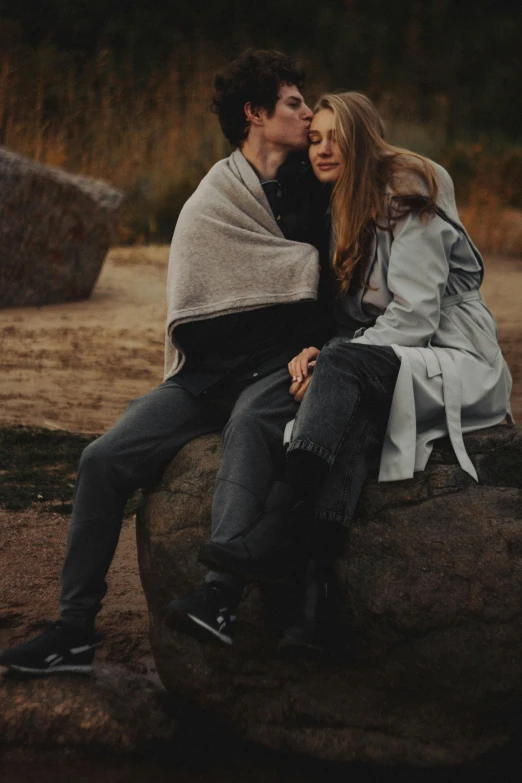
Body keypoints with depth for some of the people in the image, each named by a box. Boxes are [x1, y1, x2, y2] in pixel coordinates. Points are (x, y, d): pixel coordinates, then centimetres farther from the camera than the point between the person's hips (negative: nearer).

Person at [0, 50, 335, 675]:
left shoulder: (314, 185, 9)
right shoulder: (212, 204, 5)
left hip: (285, 365, -2)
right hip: (212, 370, 2)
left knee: (249, 423, -38)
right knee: (105, 459, -15)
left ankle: (218, 599, -53)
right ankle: (74, 633, -10)